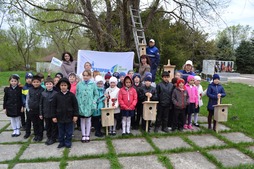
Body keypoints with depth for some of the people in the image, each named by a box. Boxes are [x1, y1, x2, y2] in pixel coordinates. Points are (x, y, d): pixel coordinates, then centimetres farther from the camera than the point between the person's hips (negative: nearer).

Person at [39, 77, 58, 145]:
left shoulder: (56, 93, -11)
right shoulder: (43, 93, 2)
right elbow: (41, 104, 6)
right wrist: (41, 113, 5)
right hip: (46, 113, 4)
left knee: (54, 126, 8)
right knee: (48, 126, 15)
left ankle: (53, 138, 21)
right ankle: (49, 137, 30)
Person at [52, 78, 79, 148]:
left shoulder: (71, 95, -6)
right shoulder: (57, 95, -3)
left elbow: (75, 105, -3)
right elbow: (53, 106, 2)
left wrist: (75, 115, -6)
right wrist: (54, 116, -1)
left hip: (69, 117, -1)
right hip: (60, 117, 1)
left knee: (69, 132, 9)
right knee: (61, 132, 14)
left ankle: (68, 143, 24)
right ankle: (61, 142, 29)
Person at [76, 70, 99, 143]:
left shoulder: (93, 84, -4)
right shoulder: (79, 84, -1)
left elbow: (96, 94, 2)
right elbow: (77, 95, 3)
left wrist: (94, 102, -10)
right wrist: (77, 103, -4)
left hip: (89, 106, -1)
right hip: (81, 106, 1)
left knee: (88, 120, 11)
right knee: (82, 120, 10)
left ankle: (87, 136, 24)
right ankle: (83, 136, 23)